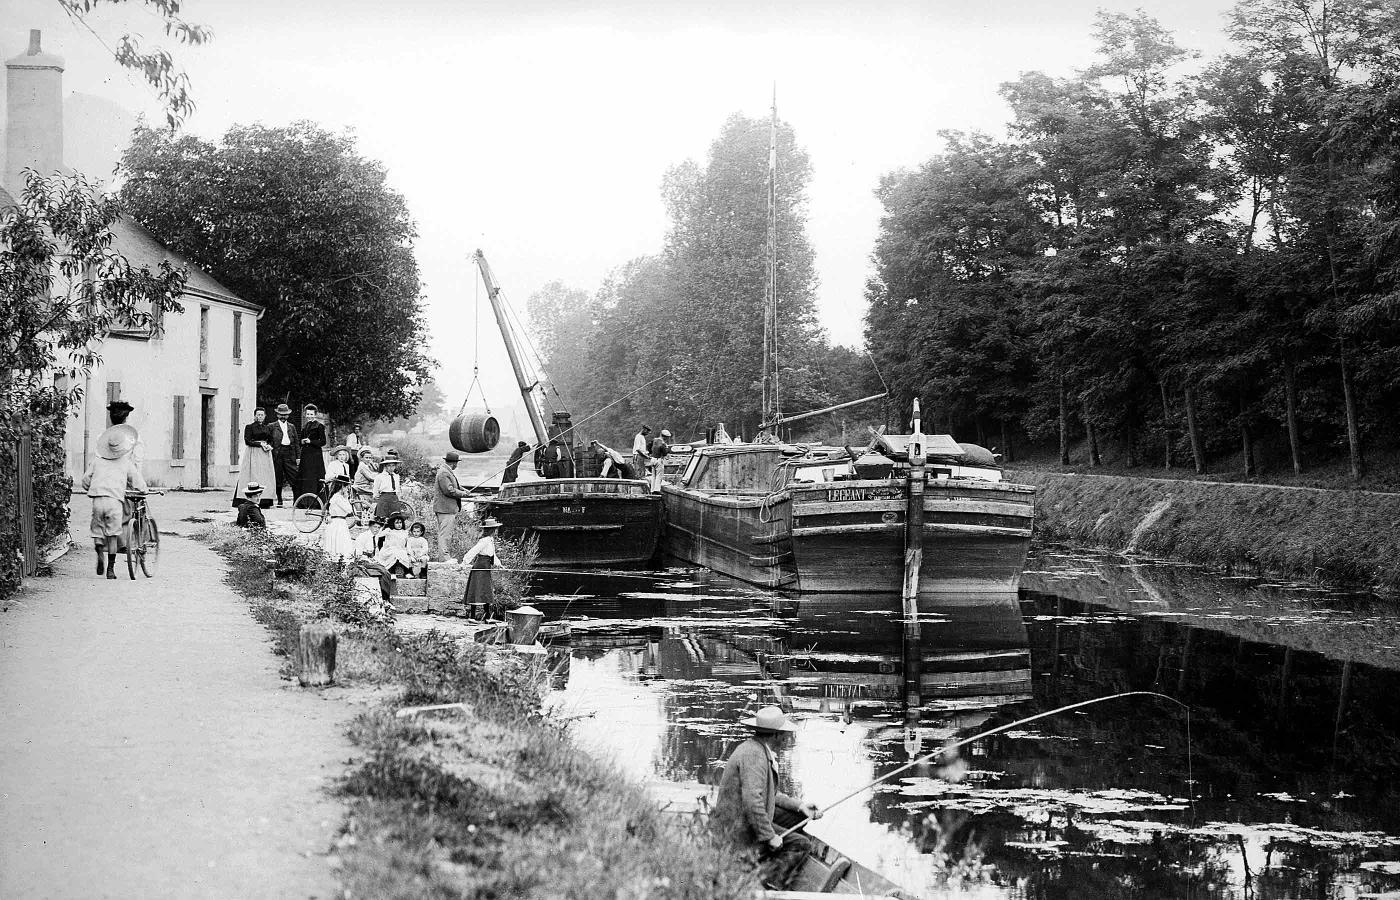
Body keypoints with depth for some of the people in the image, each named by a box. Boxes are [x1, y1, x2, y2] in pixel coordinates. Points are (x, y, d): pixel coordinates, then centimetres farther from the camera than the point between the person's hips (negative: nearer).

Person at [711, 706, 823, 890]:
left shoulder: (760, 750, 12)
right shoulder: (753, 754, -23)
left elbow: (769, 793, 19)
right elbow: (752, 801, -31)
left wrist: (799, 806, 11)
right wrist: (770, 836, -23)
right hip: (741, 832, -11)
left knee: (797, 817, 16)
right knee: (801, 844, -8)